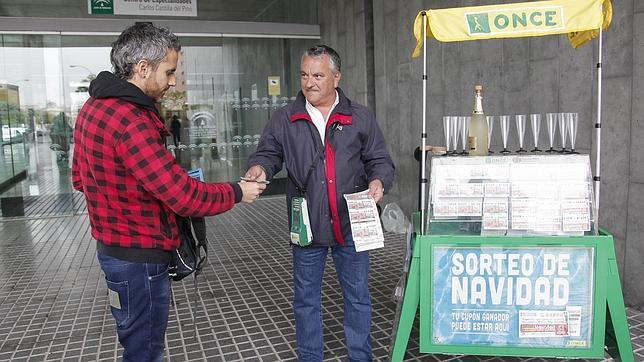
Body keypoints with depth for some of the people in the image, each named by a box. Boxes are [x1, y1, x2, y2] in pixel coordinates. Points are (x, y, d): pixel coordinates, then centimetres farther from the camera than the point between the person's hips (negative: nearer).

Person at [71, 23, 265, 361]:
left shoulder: (94, 107, 6)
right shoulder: (130, 120, -26)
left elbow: (79, 177, 17)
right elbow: (185, 196, -26)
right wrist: (237, 192, -11)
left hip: (112, 245, 10)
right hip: (139, 256, -10)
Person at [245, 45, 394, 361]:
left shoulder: (360, 118, 2)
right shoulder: (283, 120, 2)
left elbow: (379, 159, 5)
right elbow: (268, 153, 5)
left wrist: (379, 180, -16)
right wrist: (260, 167, -18)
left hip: (351, 226, 0)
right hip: (307, 227, 0)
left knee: (357, 297, 14)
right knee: (306, 300, 14)